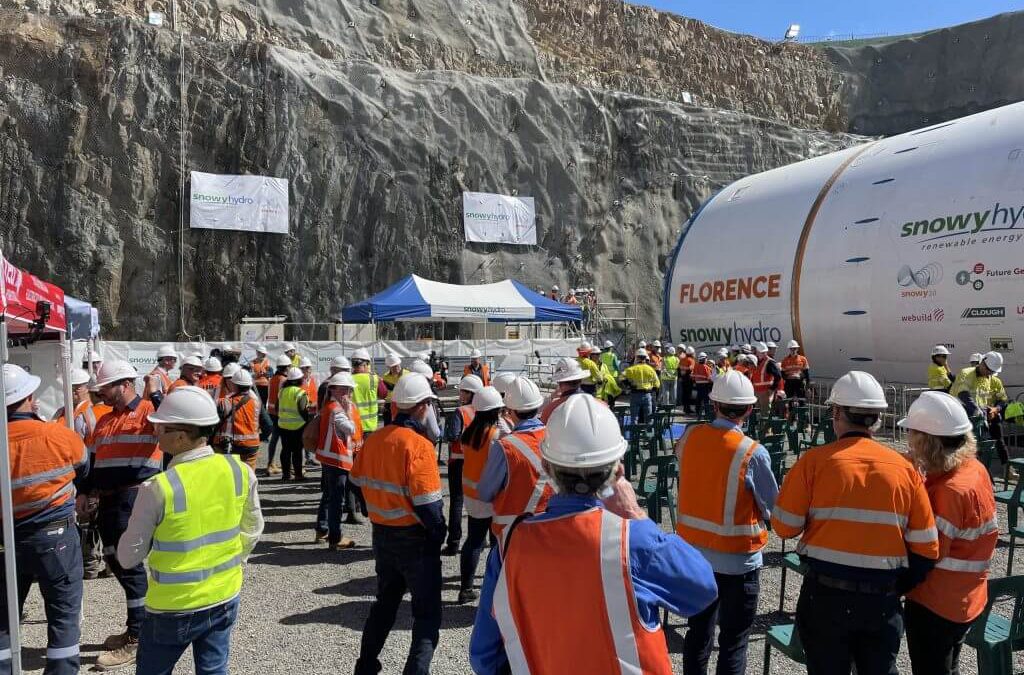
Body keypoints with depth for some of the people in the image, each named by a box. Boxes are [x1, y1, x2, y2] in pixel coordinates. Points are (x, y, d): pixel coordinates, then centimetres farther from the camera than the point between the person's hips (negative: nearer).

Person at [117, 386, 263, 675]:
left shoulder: (158, 488, -23)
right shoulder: (240, 471, -10)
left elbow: (128, 557, -11)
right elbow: (252, 530, 4)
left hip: (174, 607, -4)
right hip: (225, 598, 4)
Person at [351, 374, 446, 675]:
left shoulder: (373, 439, 0)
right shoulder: (418, 445, -22)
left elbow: (358, 479, 12)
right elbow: (426, 502, -24)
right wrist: (440, 533, -10)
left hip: (382, 535, 7)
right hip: (415, 539, -7)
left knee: (385, 602, 25)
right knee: (427, 614, 7)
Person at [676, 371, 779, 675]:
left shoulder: (688, 437, -7)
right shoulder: (753, 453, -20)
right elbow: (773, 511, -7)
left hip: (694, 553, 4)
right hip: (738, 559, -4)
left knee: (698, 631, 20)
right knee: (733, 641, 11)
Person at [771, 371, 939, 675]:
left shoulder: (815, 460, -11)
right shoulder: (904, 468, -2)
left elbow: (785, 527, -9)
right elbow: (926, 549, -1)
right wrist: (896, 588, 14)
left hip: (825, 593, -2)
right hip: (882, 599, 2)